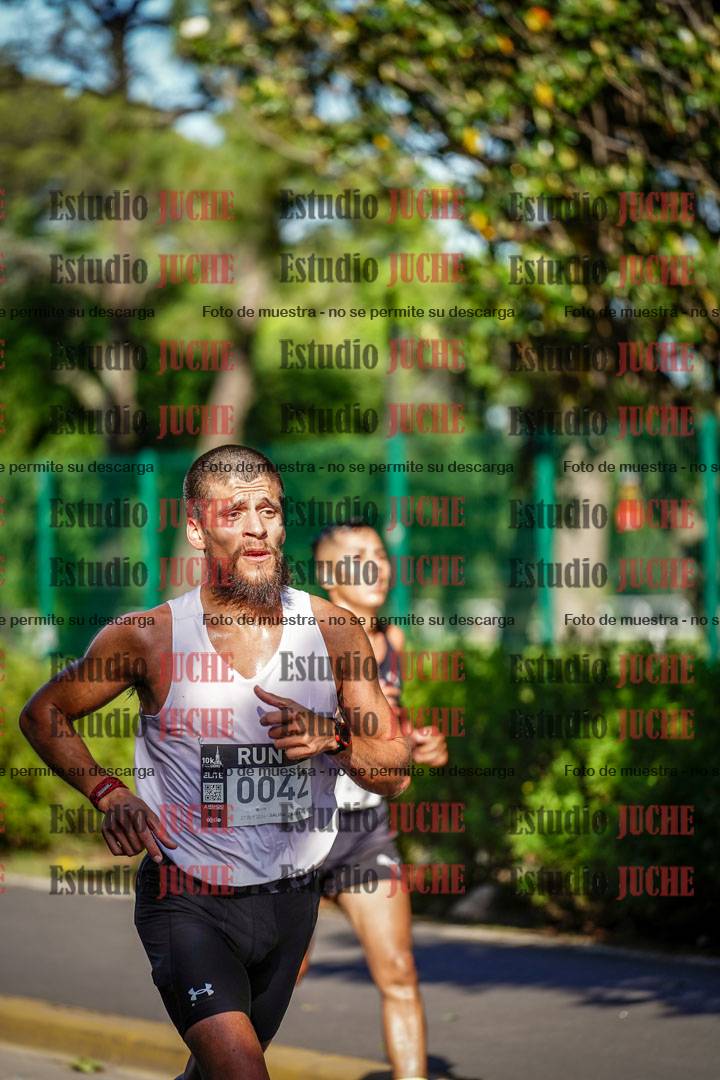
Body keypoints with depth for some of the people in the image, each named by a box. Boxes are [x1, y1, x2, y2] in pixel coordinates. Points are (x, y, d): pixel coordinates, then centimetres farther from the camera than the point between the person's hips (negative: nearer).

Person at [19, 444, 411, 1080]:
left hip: (290, 900, 4)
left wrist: (333, 738, -21)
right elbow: (43, 714, 5)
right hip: (187, 901, -4)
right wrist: (108, 793, -10)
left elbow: (394, 774, 0)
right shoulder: (149, 637, -10)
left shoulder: (332, 633, -4)